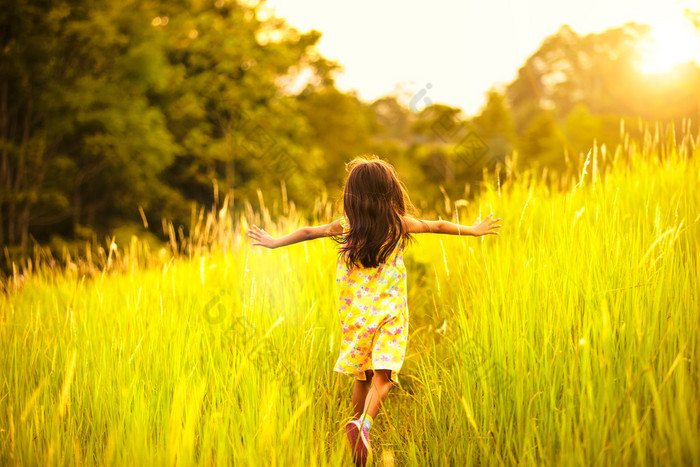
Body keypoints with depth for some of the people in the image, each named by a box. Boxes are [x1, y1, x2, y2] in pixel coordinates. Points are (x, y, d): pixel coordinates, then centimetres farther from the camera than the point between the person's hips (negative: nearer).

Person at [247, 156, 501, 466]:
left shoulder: (345, 226, 1)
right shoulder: (399, 224, -2)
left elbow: (308, 232, 10)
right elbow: (439, 226, 11)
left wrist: (275, 242, 26)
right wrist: (473, 230, 25)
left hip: (355, 312, 3)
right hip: (389, 312, -3)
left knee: (361, 376, 17)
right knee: (382, 376, -10)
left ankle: (358, 423, 27)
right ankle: (363, 424, -32)